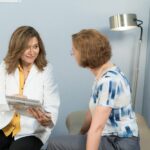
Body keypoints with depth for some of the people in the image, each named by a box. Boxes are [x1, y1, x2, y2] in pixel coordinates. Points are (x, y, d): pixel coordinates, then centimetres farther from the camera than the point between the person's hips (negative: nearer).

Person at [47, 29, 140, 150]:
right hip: (109, 137, 8)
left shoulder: (109, 80, -25)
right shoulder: (102, 74, 5)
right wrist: (81, 134, 22)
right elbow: (94, 110, 15)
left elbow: (97, 127, -28)